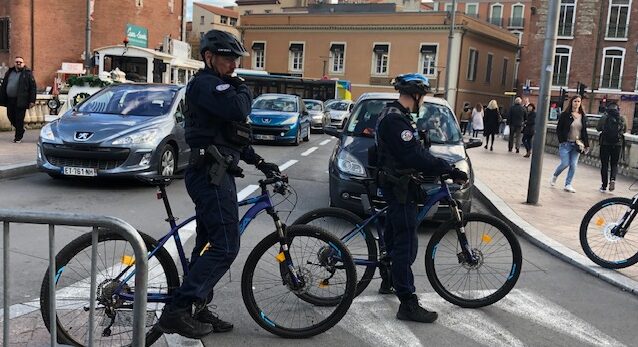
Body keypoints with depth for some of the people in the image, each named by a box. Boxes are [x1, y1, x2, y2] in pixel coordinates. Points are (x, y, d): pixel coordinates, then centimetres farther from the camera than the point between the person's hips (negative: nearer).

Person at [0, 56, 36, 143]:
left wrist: (32, 101, -12)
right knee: (11, 116, 11)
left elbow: (33, 87, -6)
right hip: (10, 100, 6)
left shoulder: (27, 73, -2)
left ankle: (18, 137, 8)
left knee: (19, 119, -2)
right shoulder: (9, 72, 14)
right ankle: (20, 130, 33)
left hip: (20, 101, -5)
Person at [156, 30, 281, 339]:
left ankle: (197, 309, 21)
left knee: (208, 244, 13)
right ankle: (176, 311, -12)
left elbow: (233, 135, 26)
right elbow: (239, 110, -28)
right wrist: (244, 90, -5)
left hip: (213, 174, 11)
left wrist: (259, 162, 18)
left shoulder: (217, 85, 24)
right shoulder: (205, 83, -10)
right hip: (211, 174, -11)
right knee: (225, 246, -13)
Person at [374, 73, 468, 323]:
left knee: (394, 236, 23)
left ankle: (391, 280, 39)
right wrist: (450, 171, -25)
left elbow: (414, 150, 17)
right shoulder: (396, 119, -21)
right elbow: (415, 156, -28)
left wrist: (444, 168, 13)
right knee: (406, 244, -10)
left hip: (396, 184, 11)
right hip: (400, 188, -11)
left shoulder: (393, 114, 13)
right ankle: (408, 304, -7)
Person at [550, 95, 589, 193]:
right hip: (566, 144, -3)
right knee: (565, 163, -7)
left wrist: (586, 145, 7)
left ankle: (568, 184, 10)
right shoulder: (565, 115, -3)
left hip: (577, 145, 3)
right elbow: (558, 129, -2)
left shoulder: (583, 116, 7)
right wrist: (562, 141, -11)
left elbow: (584, 131, 12)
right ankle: (555, 175, 23)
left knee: (573, 165, 0)